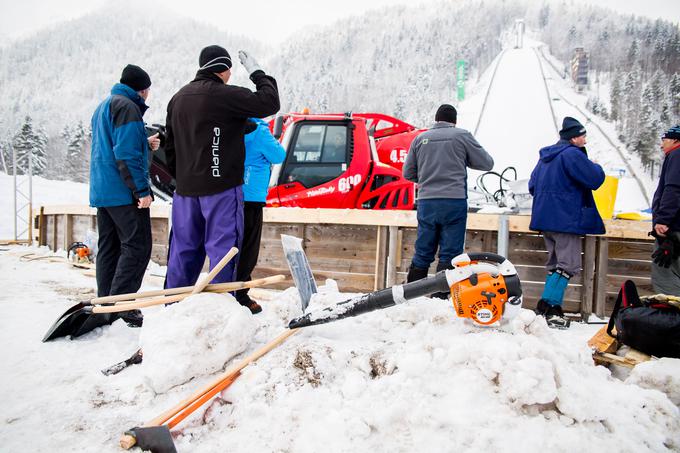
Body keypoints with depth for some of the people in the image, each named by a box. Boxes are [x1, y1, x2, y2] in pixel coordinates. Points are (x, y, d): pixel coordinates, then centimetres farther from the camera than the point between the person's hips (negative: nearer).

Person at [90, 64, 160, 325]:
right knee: (137, 247, -8)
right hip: (123, 192, -10)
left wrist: (145, 144, 24)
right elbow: (126, 154, -19)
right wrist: (142, 190, -19)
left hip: (101, 191, 10)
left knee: (109, 247, 11)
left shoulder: (103, 107, 22)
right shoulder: (128, 107, -10)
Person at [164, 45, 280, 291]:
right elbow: (269, 103, -10)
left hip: (185, 188, 7)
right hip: (221, 187, -7)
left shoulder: (178, 98, 15)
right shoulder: (225, 95, -11)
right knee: (222, 246, -1)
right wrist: (257, 73, 4)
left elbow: (170, 144, 19)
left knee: (184, 248, 13)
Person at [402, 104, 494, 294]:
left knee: (422, 253, 10)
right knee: (450, 254, 0)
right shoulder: (462, 135, 1)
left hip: (426, 201, 4)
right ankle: (441, 297, -2)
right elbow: (487, 163, 7)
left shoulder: (420, 138, 10)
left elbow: (408, 173, 14)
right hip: (454, 201, -3)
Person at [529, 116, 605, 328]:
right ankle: (549, 307, -11)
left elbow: (532, 186, 20)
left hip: (544, 218, 9)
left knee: (556, 263, 16)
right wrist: (596, 167, 6)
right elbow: (595, 179, -14)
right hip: (566, 220, -9)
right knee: (568, 265, -6)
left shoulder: (546, 156, 16)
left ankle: (547, 307, 16)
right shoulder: (572, 154, -12)